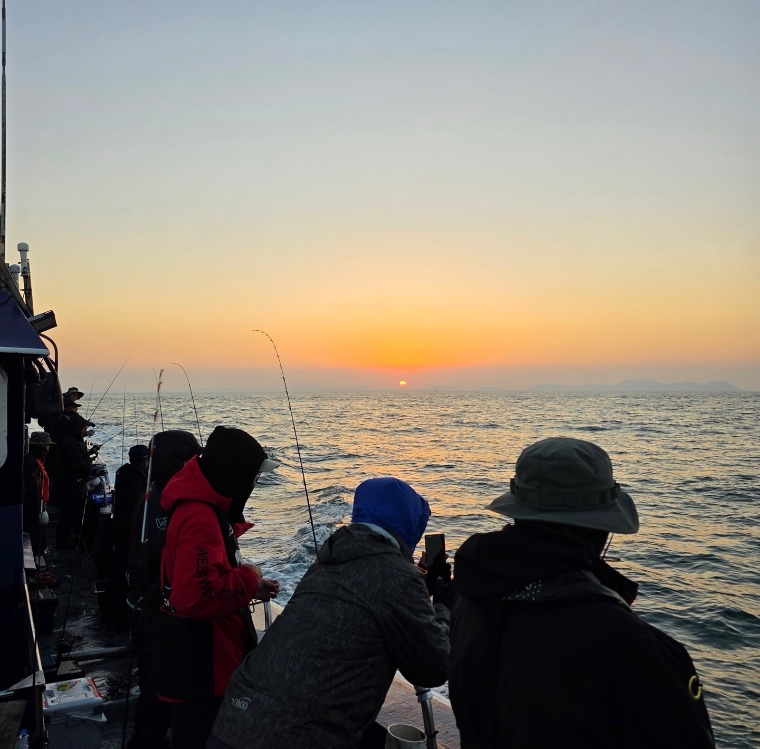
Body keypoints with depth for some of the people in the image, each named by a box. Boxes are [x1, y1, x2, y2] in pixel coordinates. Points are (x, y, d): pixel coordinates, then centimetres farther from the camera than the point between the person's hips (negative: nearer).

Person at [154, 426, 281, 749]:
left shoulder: (202, 506, 7)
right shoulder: (200, 517, -27)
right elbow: (196, 594, -36)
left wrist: (250, 587, 6)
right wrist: (248, 580, -22)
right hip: (201, 667, -10)